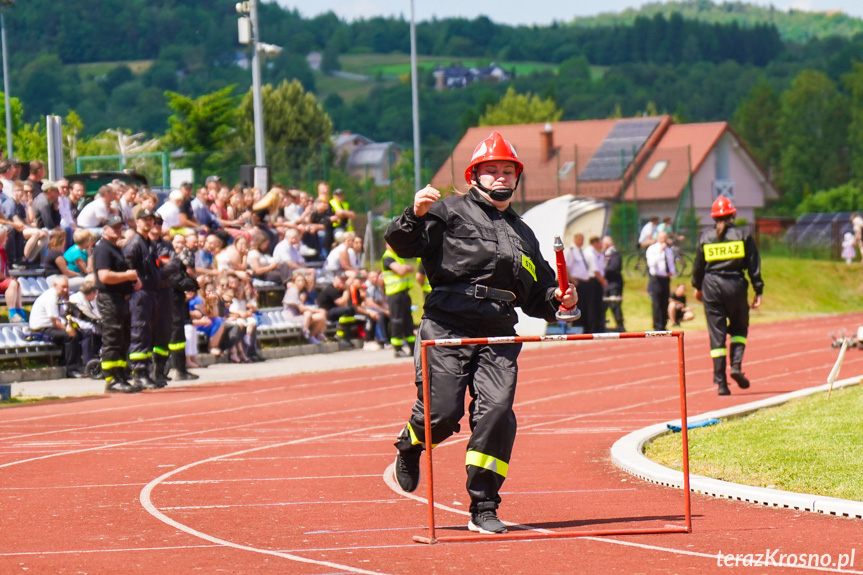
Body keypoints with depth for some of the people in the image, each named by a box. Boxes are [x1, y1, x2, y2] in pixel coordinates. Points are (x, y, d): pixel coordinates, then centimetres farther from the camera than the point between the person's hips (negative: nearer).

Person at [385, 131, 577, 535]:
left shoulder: (523, 235, 27)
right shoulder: (453, 212, 7)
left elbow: (534, 295, 31)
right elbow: (402, 244, -4)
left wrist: (556, 299, 10)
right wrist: (415, 215, -22)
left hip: (499, 336, 4)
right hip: (447, 326, -4)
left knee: (496, 412, -13)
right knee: (441, 412, -12)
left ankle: (483, 509, -5)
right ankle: (410, 446, 26)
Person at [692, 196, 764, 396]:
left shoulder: (705, 237, 3)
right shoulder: (743, 236, 1)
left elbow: (698, 265, 11)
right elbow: (754, 265, 0)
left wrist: (697, 287, 27)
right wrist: (758, 291, 5)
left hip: (712, 285, 1)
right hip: (736, 285, -1)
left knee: (717, 334, 3)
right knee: (739, 327, 17)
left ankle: (720, 381, -1)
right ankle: (736, 365, -6)